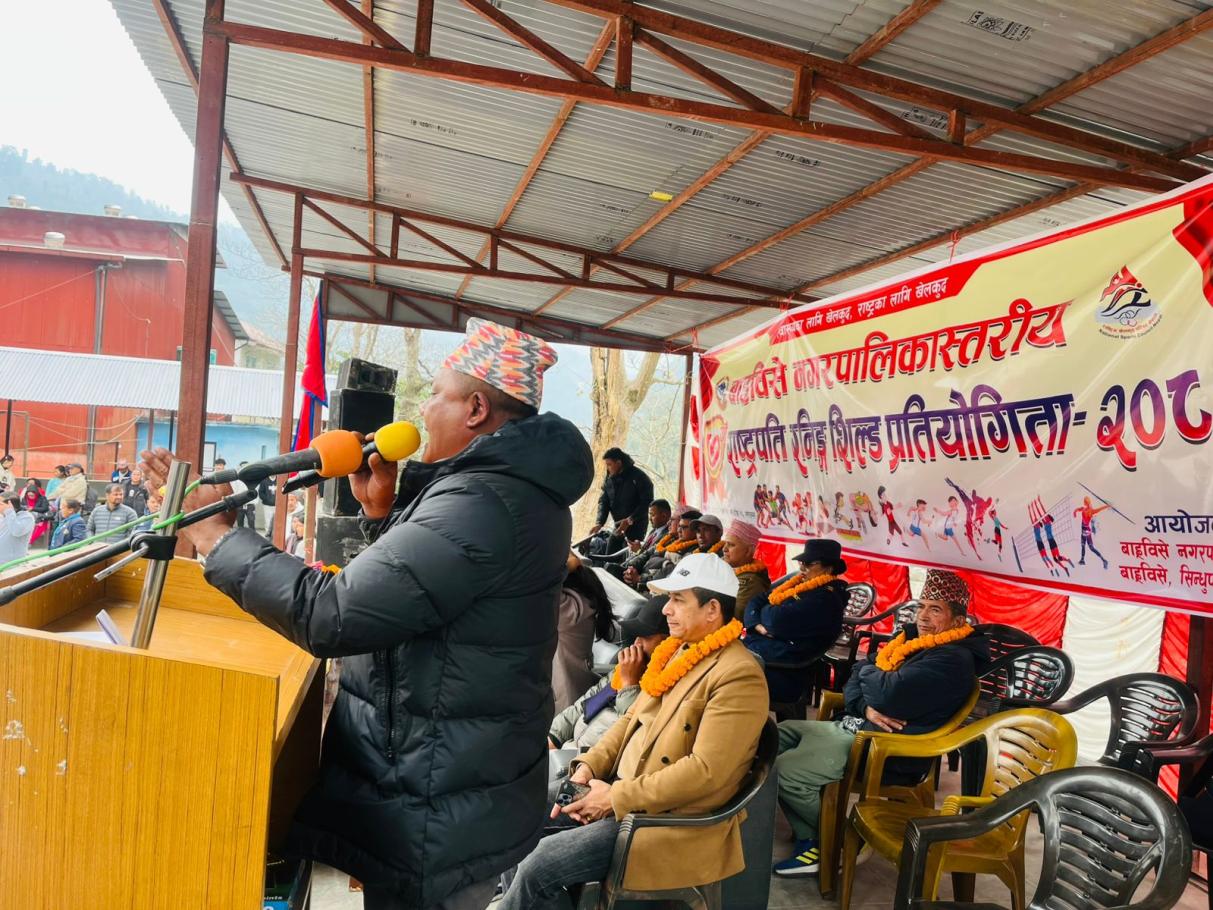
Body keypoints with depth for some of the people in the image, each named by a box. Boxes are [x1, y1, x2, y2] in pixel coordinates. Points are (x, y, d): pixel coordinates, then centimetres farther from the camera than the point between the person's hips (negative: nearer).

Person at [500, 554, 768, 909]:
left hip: (671, 821, -8)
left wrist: (616, 798, -21)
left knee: (539, 866, -16)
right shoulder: (677, 651, 9)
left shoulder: (738, 676, -20)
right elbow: (632, 719, 14)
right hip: (618, 789, 9)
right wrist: (588, 766, -2)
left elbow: (705, 771, -24)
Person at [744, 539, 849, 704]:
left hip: (782, 672, -8)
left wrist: (765, 611, 3)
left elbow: (778, 621, -21)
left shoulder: (826, 599, -12)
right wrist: (757, 625, -8)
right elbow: (755, 603, 14)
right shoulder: (796, 582, 16)